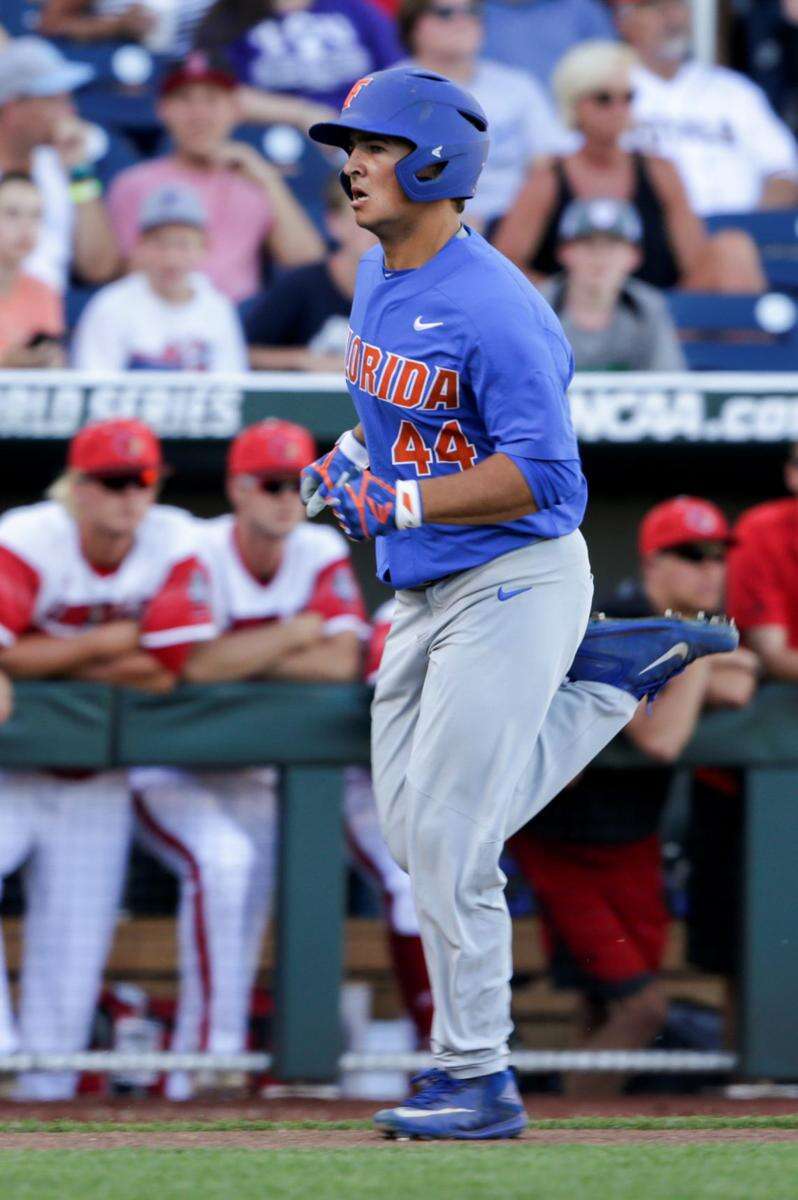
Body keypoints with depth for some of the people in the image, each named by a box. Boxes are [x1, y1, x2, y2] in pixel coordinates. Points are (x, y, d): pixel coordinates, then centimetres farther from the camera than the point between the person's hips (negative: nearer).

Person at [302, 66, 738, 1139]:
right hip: (424, 596, 9)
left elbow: (543, 477, -24)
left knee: (447, 836, -9)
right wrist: (351, 460, 6)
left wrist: (397, 500, -25)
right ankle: (617, 670, 23)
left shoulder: (493, 310, -21)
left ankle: (477, 1082, 2)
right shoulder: (378, 277, 8)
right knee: (418, 835, 14)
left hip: (513, 583, -9)